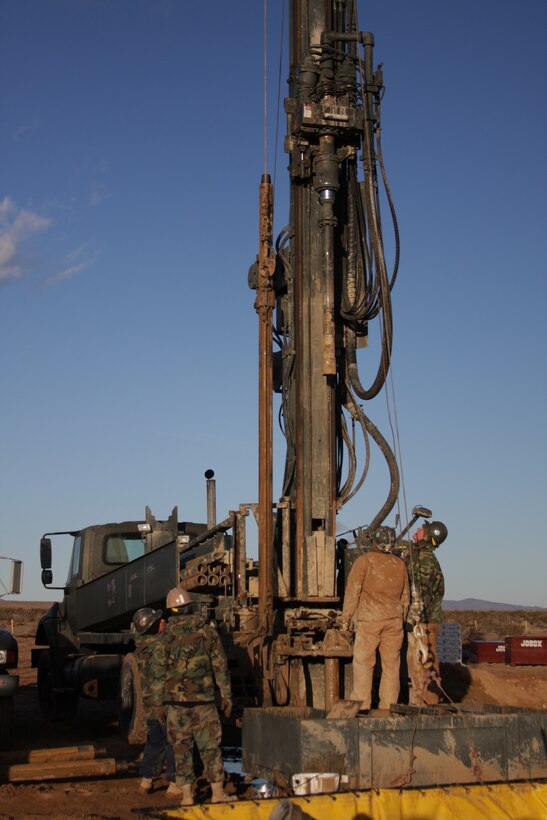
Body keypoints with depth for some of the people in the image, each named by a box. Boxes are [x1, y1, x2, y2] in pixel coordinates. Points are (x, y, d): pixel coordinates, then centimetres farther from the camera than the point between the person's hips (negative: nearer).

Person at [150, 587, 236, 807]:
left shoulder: (165, 638, -2)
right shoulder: (208, 632, 1)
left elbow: (159, 672, -1)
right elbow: (220, 666, 3)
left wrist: (159, 701, 7)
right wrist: (226, 696, 9)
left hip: (176, 701, -1)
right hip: (203, 700, 1)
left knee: (181, 748, 6)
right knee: (210, 747, 8)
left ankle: (187, 796, 6)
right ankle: (218, 793, 11)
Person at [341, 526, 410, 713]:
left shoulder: (364, 561, -6)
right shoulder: (399, 564, 8)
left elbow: (353, 591, -8)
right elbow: (405, 597, 14)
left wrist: (345, 618, 0)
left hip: (369, 620, -4)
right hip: (394, 620, 4)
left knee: (363, 661, 1)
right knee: (391, 664, 6)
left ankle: (362, 703, -3)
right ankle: (388, 704, 7)